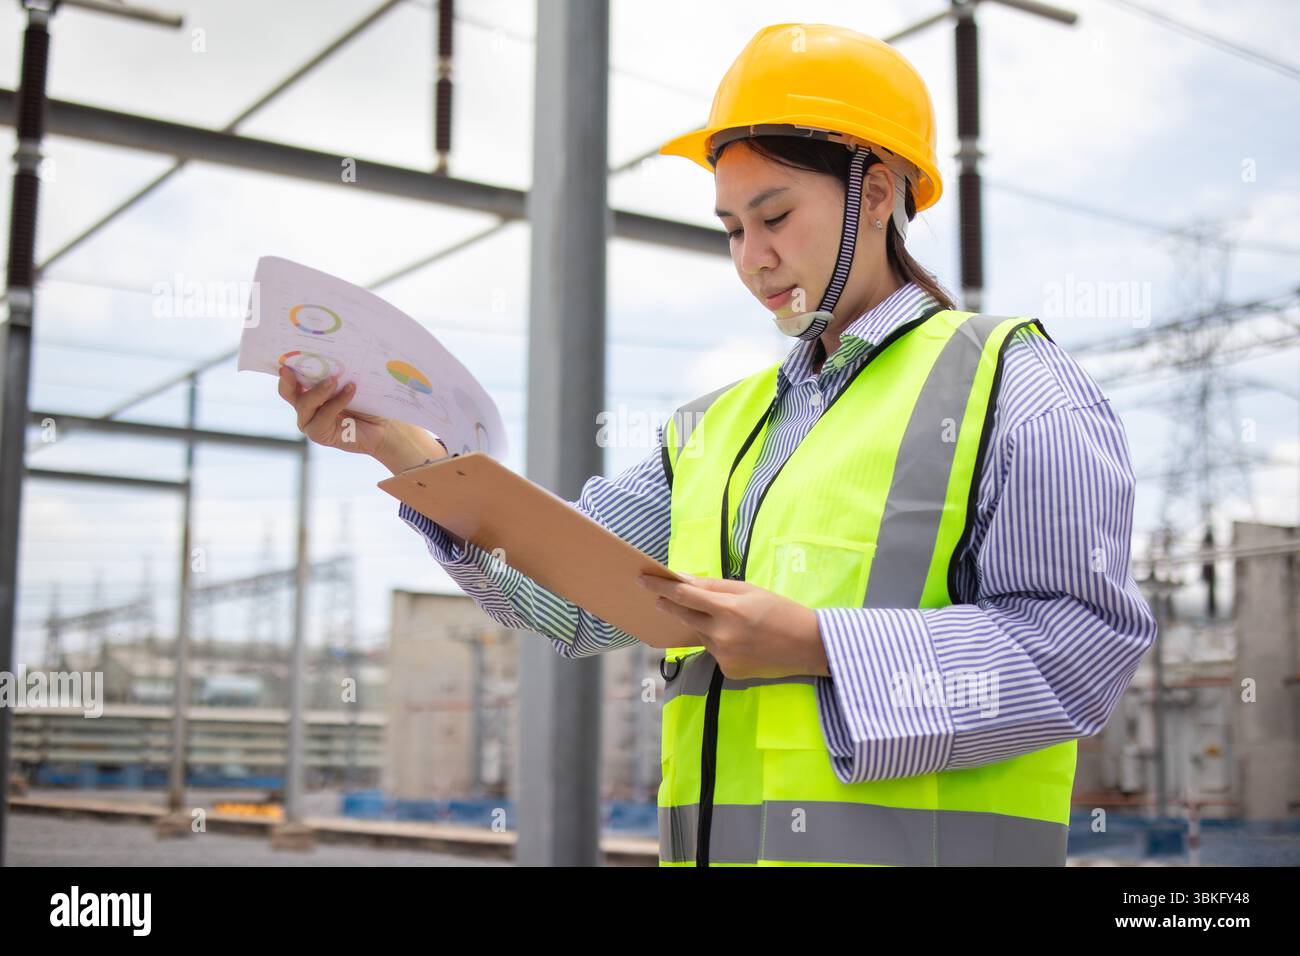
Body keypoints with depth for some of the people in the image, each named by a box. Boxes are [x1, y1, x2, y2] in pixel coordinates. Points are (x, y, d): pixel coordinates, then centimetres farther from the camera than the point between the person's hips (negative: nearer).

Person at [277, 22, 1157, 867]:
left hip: (905, 846, -5)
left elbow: (1082, 642, -11)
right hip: (719, 845, 6)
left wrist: (818, 646, -18)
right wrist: (400, 446, 0)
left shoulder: (1015, 389, -2)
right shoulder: (716, 430, 18)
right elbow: (577, 590, 10)